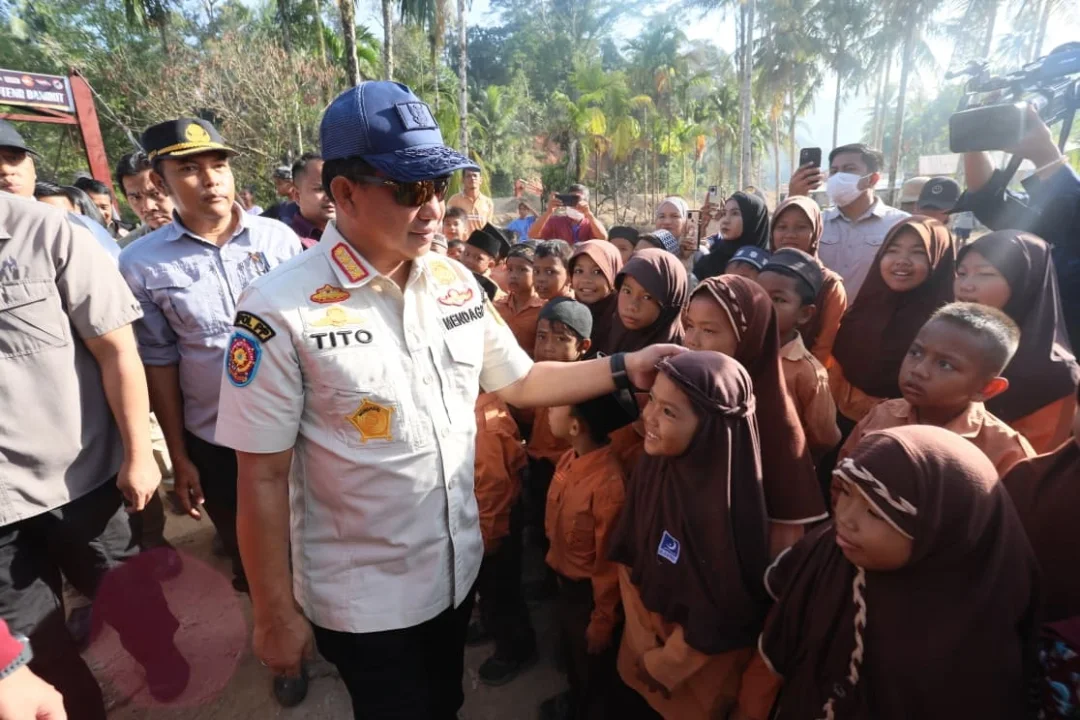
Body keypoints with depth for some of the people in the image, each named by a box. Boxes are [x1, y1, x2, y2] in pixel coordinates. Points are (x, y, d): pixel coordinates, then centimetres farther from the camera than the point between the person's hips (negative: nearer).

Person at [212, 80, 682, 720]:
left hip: (458, 569, 5)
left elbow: (518, 382, 2)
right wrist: (276, 615, -9)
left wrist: (625, 368, -7)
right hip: (361, 599, -4)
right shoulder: (281, 311, -21)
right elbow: (263, 478, -16)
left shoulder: (456, 282, -5)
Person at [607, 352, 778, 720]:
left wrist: (661, 664, -7)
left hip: (697, 676, -4)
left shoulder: (725, 504, -33)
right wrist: (643, 641, -4)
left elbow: (717, 617, -20)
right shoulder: (654, 466, -16)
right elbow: (628, 558, -4)